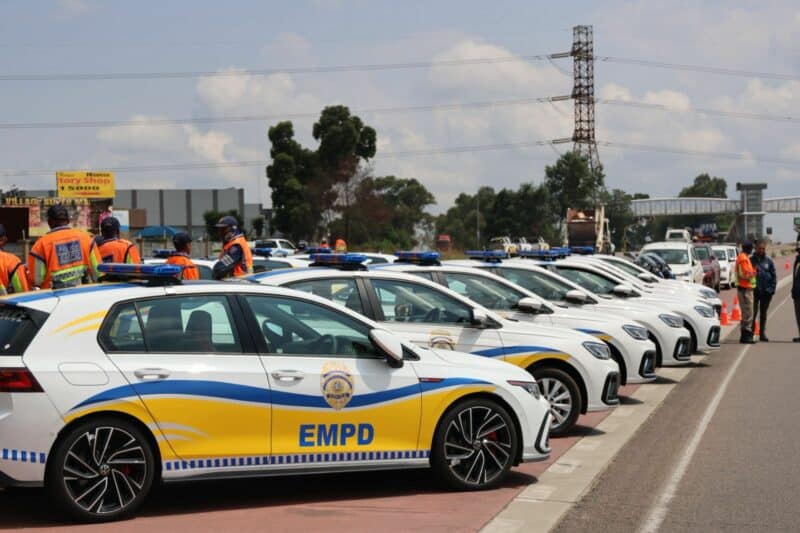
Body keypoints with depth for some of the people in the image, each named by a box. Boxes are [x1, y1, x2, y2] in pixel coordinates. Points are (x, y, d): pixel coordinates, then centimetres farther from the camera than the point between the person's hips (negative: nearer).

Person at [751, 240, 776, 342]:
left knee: (763, 314, 10)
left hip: (766, 292, 2)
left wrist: (772, 288, -3)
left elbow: (774, 276, 7)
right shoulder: (751, 260, 0)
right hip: (754, 290, -2)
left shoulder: (768, 261, 5)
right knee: (753, 313, -4)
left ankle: (762, 334, 17)